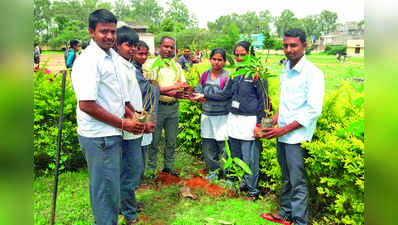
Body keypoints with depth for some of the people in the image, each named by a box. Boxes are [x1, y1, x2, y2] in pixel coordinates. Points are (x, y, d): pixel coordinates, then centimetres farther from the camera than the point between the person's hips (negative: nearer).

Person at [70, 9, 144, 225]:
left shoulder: (112, 57, 14)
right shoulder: (88, 60, -16)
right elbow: (86, 104, -23)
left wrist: (135, 118, 6)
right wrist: (123, 124, -16)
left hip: (112, 134, 9)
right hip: (99, 136, -9)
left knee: (109, 187, 21)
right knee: (106, 189, 3)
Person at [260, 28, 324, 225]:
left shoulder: (313, 73, -12)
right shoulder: (286, 70, 11)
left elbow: (314, 110, -17)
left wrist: (284, 129, -18)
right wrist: (275, 119, 7)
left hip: (297, 137, -7)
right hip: (281, 134, 7)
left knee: (298, 182, 0)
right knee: (286, 178, 19)